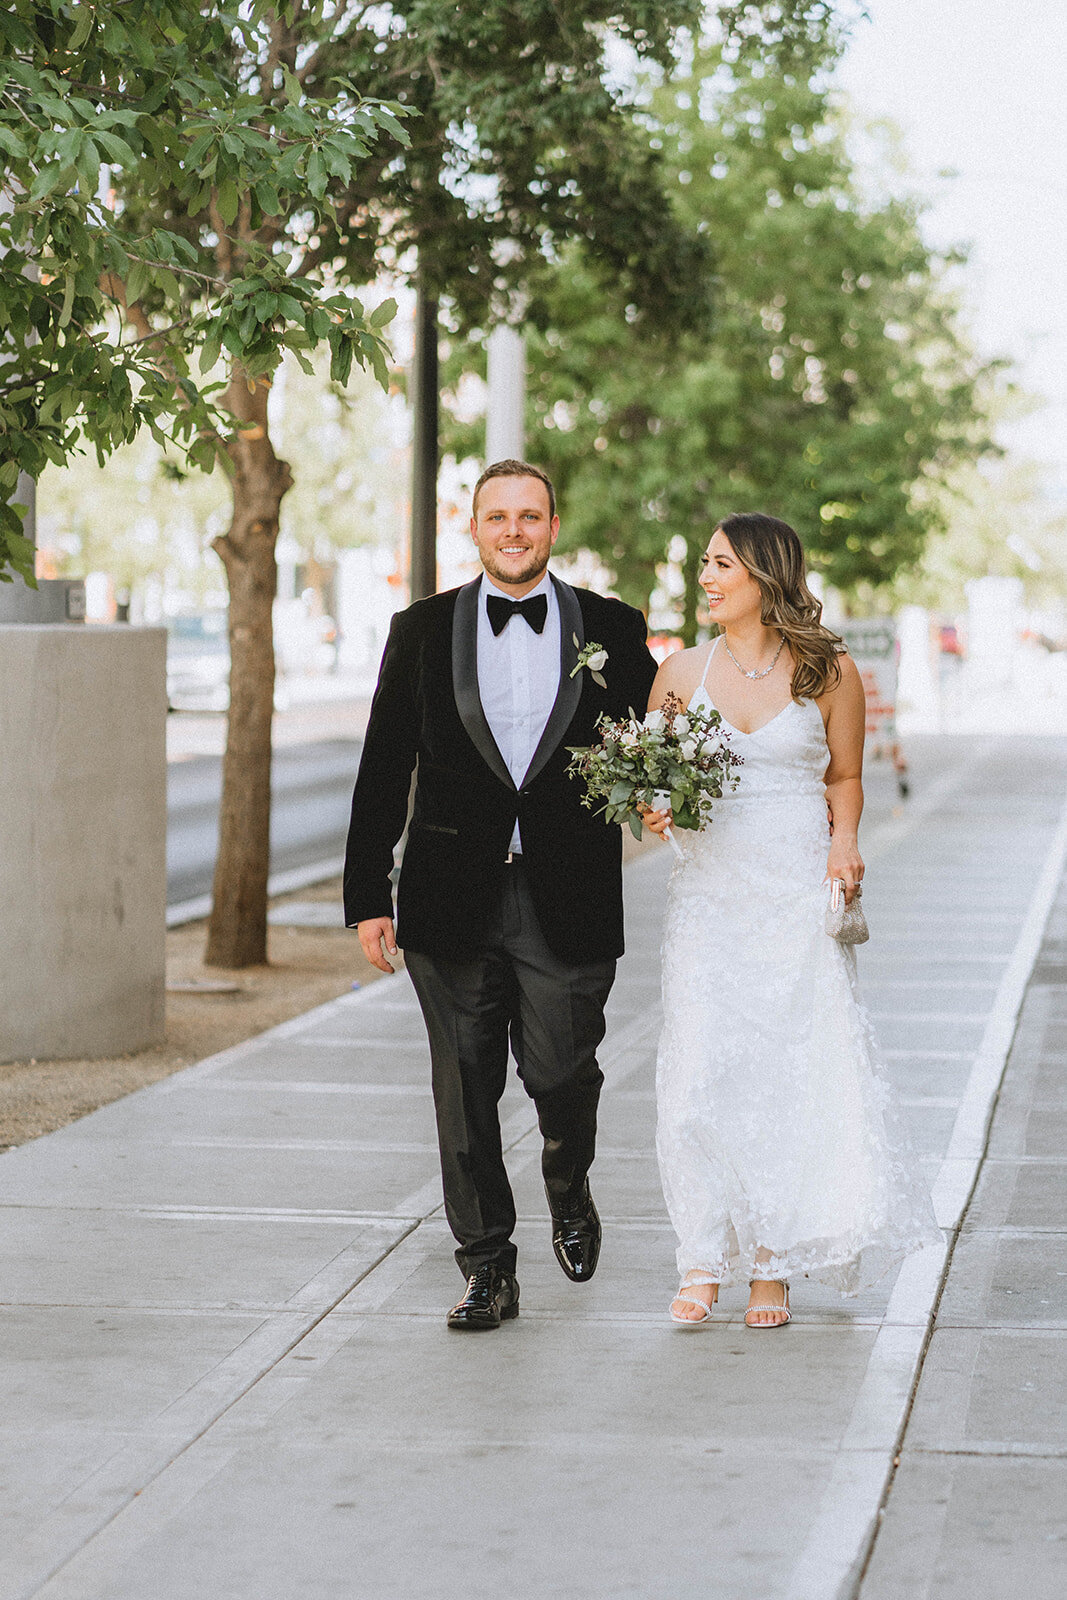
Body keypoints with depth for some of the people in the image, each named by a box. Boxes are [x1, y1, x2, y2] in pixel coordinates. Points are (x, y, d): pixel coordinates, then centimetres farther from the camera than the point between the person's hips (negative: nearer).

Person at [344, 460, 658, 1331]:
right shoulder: (423, 630, 6)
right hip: (453, 902, 1)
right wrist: (368, 894, 1)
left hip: (567, 905, -1)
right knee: (465, 1093, 4)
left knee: (562, 1073, -2)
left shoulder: (612, 630, 5)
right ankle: (488, 1269, 15)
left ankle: (569, 1191, 32)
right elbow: (383, 771, 5)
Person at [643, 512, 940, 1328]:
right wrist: (655, 810, -6)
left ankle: (773, 1264, 9)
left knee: (797, 1072, -2)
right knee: (701, 1071, -6)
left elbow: (844, 777, 10)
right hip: (710, 893, 2)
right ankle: (705, 1264, 1)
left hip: (801, 895, -1)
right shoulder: (681, 671, 6)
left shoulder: (828, 670, 1)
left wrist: (845, 841, -7)